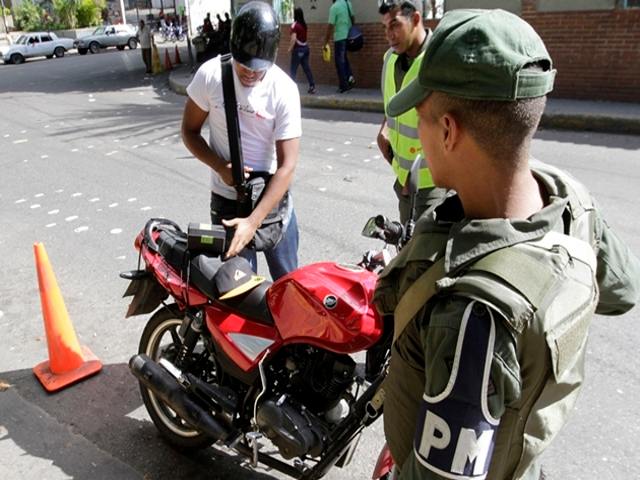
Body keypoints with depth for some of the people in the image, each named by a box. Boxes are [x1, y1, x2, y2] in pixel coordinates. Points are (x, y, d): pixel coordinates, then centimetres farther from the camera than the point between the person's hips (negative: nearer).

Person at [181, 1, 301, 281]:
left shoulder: (284, 90, -16)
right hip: (226, 198, 0)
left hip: (272, 196, 0)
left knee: (287, 280, 13)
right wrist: (220, 167, -18)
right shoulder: (210, 74, -12)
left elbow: (287, 165, -19)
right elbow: (189, 131, 0)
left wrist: (253, 221, -26)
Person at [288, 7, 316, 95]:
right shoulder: (304, 24, 8)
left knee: (293, 69, 3)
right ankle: (312, 86, 4)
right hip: (305, 47, 7)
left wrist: (290, 48, -8)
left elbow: (294, 39, -20)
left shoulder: (294, 25, -13)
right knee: (306, 68, 8)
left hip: (298, 48, -7)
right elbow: (303, 36, 12)